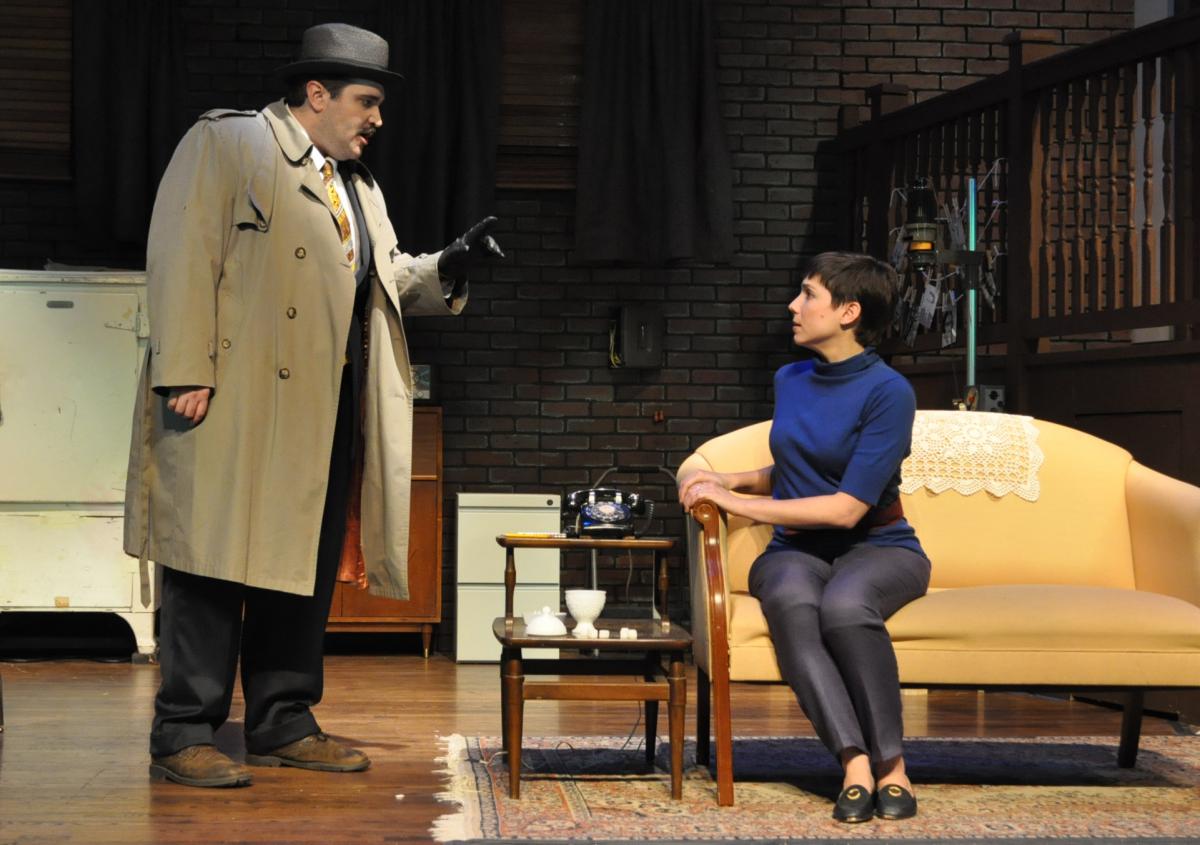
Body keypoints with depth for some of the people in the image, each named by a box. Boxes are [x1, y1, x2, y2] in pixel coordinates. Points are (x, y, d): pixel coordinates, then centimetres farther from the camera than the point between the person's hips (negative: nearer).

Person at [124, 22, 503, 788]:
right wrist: (185, 374, -18)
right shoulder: (226, 143, -1)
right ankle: (184, 737, 0)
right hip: (238, 405, -8)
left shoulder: (359, 187, 22)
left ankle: (283, 724, 19)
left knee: (308, 569, 10)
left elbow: (388, 280, 23)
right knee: (218, 563, -5)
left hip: (329, 410, 8)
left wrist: (449, 267, 2)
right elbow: (183, 258, -10)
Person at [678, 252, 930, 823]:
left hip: (878, 548, -4)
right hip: (797, 551, 4)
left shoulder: (888, 392, -10)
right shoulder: (790, 380, 11)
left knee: (844, 604, -39)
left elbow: (847, 508, -17)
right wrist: (732, 480, 8)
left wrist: (738, 503, -14)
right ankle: (856, 766, -40)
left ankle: (891, 765, -27)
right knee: (791, 603, -34)